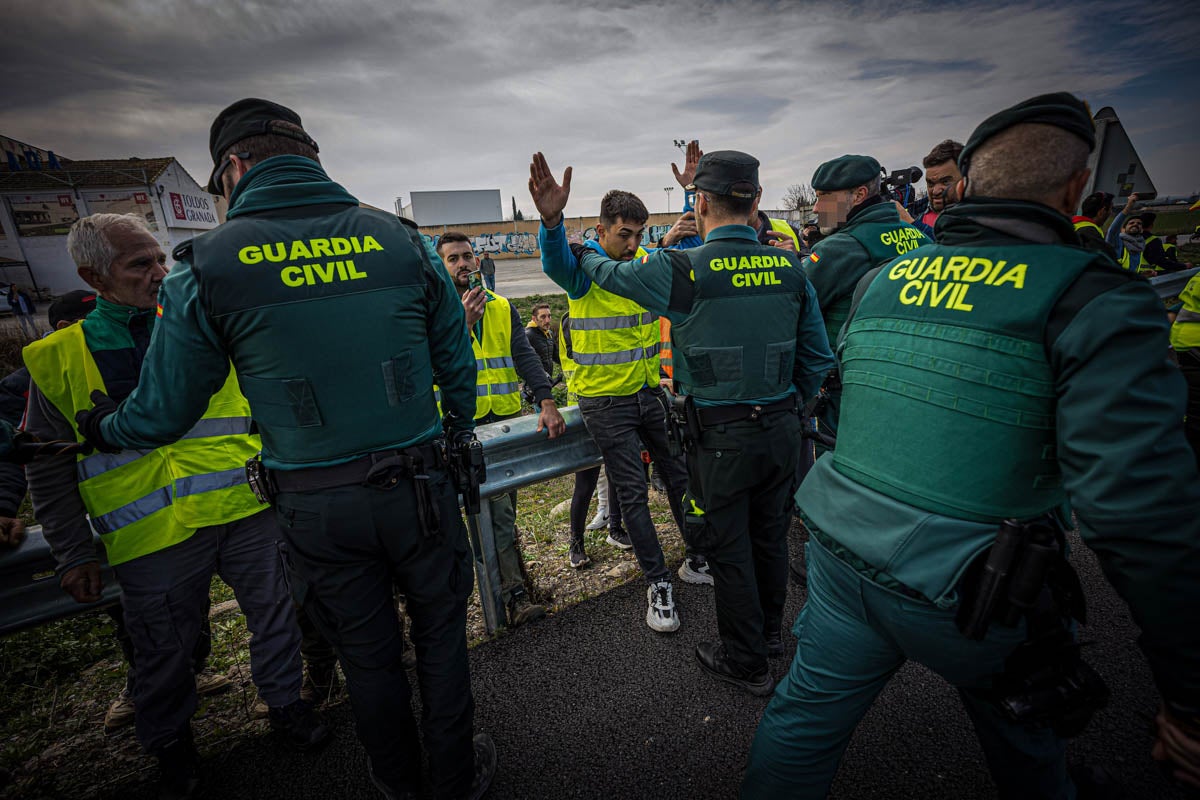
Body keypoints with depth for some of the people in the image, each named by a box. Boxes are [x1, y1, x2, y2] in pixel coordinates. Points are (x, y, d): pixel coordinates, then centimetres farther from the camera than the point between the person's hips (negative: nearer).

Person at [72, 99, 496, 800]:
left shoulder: (207, 269, -8)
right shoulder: (404, 242, -4)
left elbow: (162, 413, 0)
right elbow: (458, 366, 1)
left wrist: (96, 427, 23)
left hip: (315, 507, 0)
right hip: (419, 487, 1)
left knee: (368, 654, 22)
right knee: (441, 635, 21)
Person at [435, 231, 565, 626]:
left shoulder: (502, 307, 9)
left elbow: (525, 356, -3)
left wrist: (546, 402, -16)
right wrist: (465, 322, -25)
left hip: (507, 416, 4)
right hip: (465, 423, -4)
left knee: (504, 504, 17)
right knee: (496, 508, -6)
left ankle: (507, 575, 36)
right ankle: (514, 593, 1)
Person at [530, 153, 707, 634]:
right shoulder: (584, 268, -11)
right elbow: (556, 261, -33)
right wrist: (551, 219, -54)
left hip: (651, 394, 5)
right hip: (606, 403, -5)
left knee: (682, 476, 11)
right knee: (633, 494, 2)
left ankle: (697, 561, 31)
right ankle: (658, 583, 16)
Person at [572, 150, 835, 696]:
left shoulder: (682, 269, -15)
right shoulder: (790, 268, 0)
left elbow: (611, 273, 3)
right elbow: (818, 358, 5)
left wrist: (584, 253, 25)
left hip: (721, 436, -5)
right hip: (781, 429, 6)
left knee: (728, 549, 12)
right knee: (770, 536, 23)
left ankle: (746, 662, 32)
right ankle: (770, 631, 46)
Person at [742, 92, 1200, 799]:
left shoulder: (883, 279, 2)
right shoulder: (1094, 298, -14)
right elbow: (1140, 507, -19)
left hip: (843, 555, 3)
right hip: (973, 603, -3)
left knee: (809, 713, 20)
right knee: (1024, 736, 29)